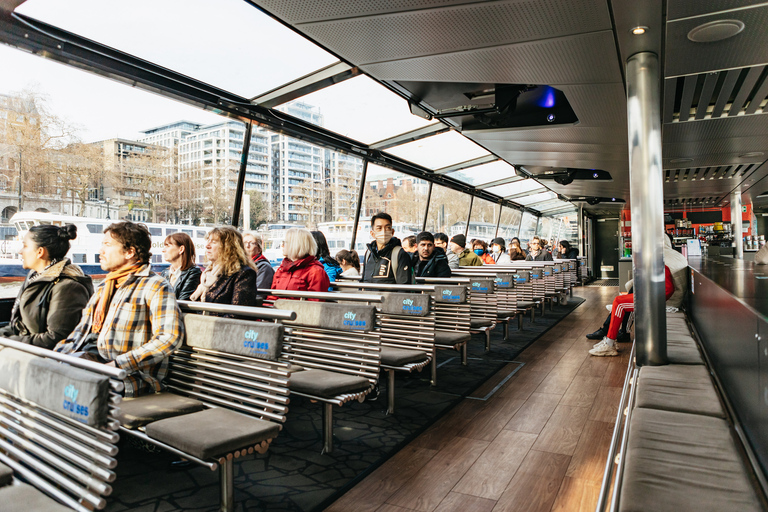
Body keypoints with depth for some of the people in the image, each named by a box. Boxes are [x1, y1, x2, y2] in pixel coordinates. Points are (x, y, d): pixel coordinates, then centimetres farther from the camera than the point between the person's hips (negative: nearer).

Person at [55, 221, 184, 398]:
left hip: (133, 377, -8)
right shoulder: (104, 288, 23)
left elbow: (170, 337, -19)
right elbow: (82, 331, 23)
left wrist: (118, 364, -23)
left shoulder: (156, 287, -7)